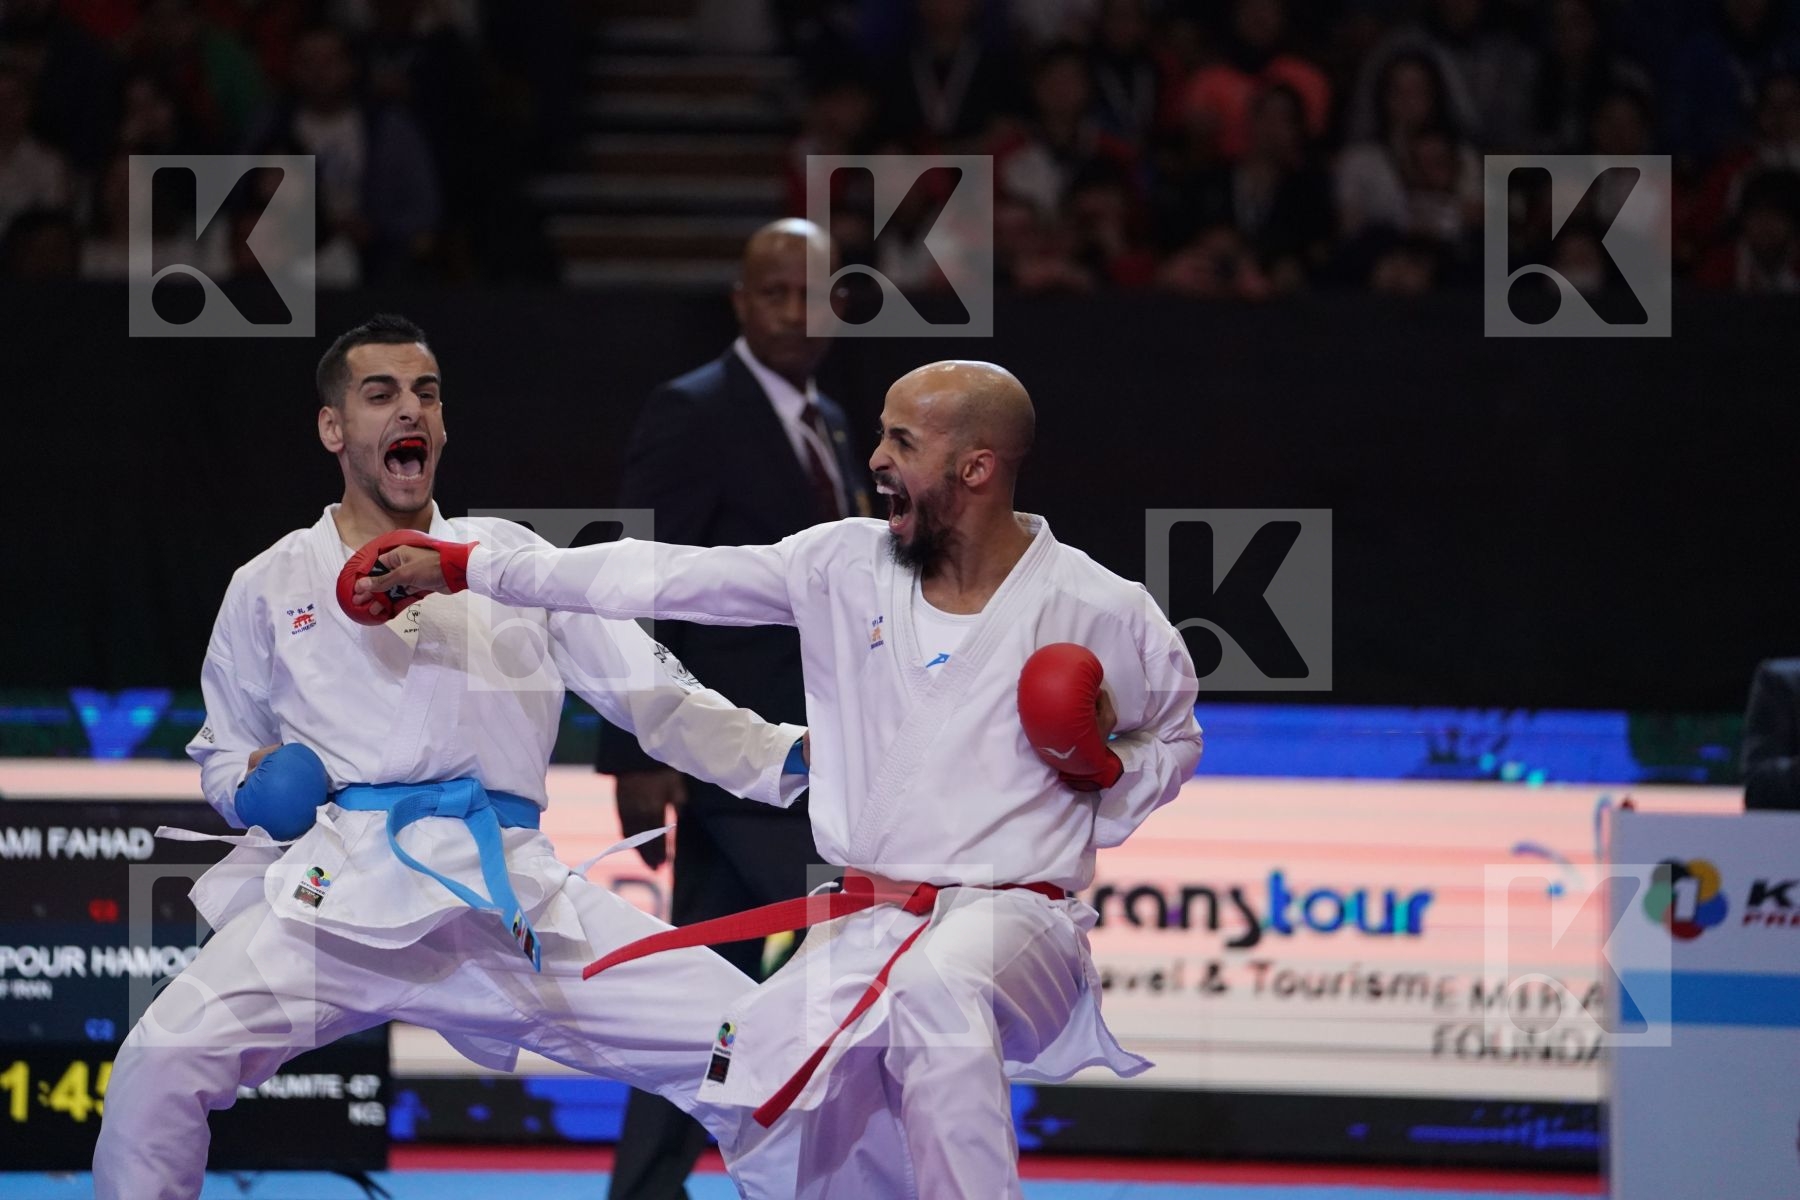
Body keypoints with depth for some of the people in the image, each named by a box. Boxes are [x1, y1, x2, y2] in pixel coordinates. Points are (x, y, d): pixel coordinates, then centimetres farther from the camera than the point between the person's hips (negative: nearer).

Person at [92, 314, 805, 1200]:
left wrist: (796, 754, -2)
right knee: (161, 1066, -24)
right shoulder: (271, 587, 13)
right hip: (343, 902, -1)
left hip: (511, 897, 1)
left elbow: (658, 698, 13)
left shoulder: (511, 559, 15)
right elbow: (221, 755, 23)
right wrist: (254, 790, -1)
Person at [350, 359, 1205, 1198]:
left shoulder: (1098, 611, -7)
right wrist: (465, 566, 2)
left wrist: (1104, 769, -13)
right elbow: (659, 576, 3)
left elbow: (1174, 740, 10)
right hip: (865, 924, 5)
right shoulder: (845, 567, 3)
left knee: (935, 996, -40)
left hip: (1014, 917, -5)